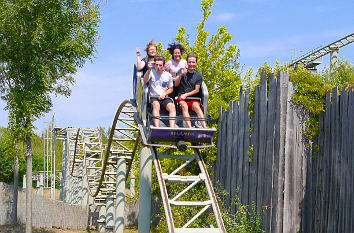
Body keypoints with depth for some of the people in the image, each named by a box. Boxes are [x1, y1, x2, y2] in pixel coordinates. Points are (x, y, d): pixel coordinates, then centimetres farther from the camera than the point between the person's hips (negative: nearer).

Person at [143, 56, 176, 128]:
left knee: (172, 106, -28)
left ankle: (172, 128, -37)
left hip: (164, 98, 2)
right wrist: (149, 69, -30)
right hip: (153, 97, -2)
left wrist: (164, 94, -2)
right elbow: (145, 81, -16)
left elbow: (171, 89, 19)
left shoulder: (168, 75, 10)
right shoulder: (151, 72, 4)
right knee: (156, 104, -36)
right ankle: (157, 127, -45)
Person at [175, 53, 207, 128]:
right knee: (184, 106, -33)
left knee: (197, 106, -32)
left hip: (193, 98, 0)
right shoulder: (182, 71, 10)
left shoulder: (198, 75, 8)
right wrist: (181, 75, -18)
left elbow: (196, 90, 5)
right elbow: (176, 84, -1)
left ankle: (205, 127, -45)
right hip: (181, 98, 0)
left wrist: (186, 94, -8)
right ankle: (190, 127, -49)